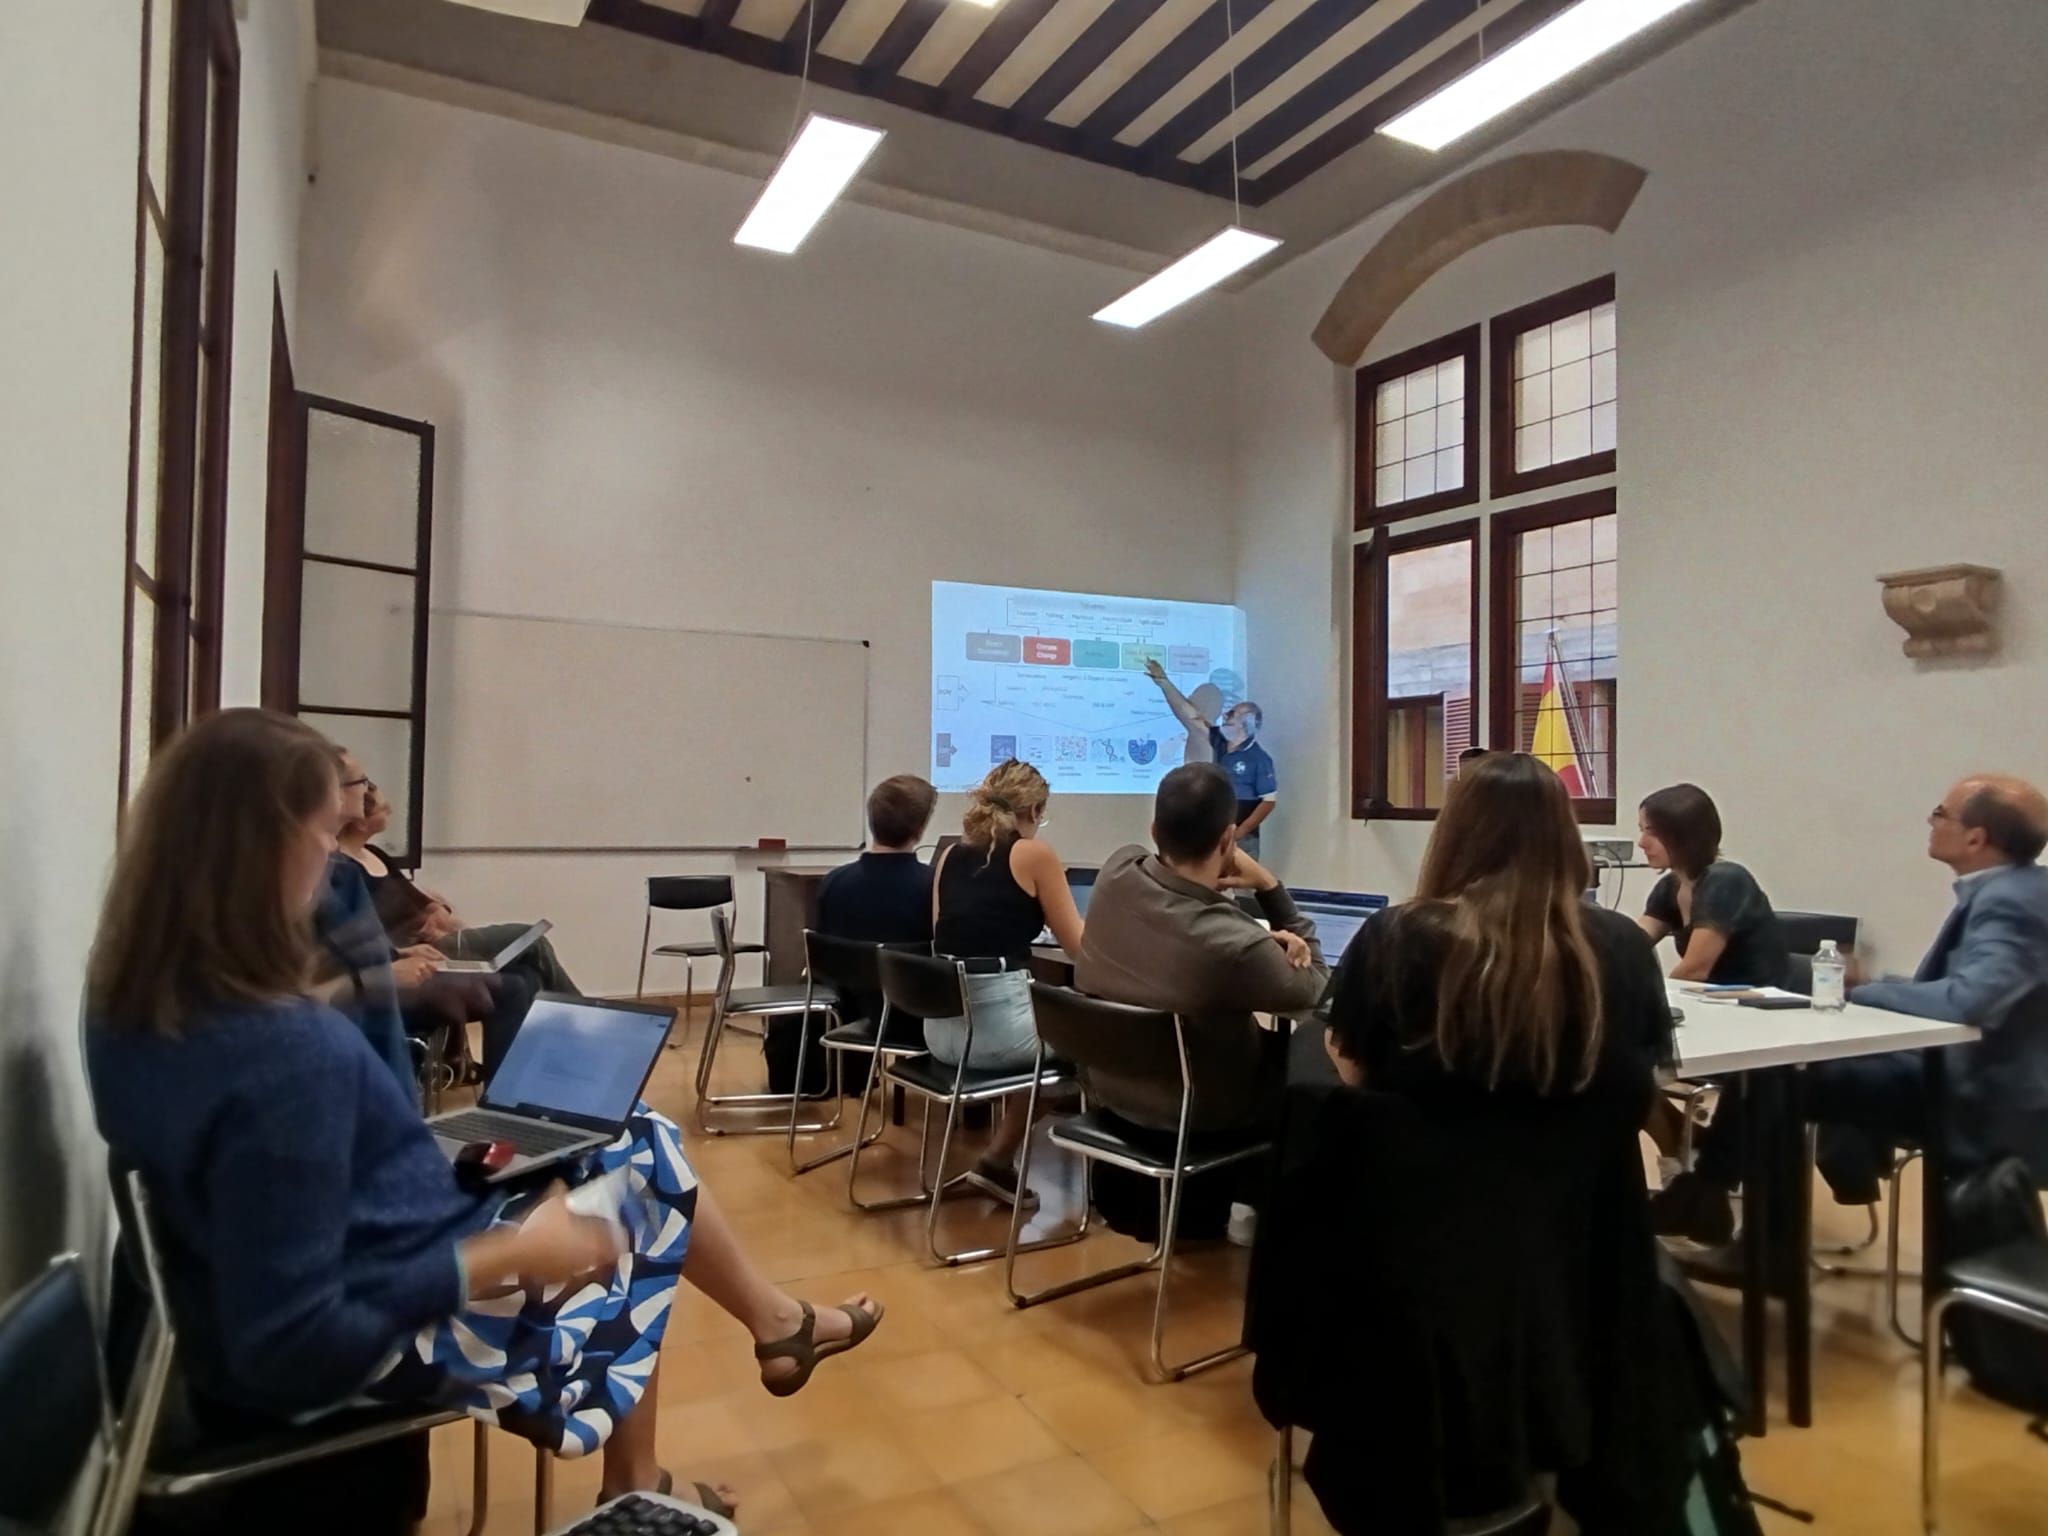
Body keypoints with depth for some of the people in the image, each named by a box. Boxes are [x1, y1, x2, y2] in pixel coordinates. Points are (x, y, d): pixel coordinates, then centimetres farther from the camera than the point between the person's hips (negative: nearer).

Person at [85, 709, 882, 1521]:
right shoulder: (287, 1052, -35)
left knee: (617, 1141, 18)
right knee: (642, 1157, 9)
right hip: (394, 1339, -8)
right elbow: (291, 1345, -31)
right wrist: (512, 1254, -22)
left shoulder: (132, 1004, -7)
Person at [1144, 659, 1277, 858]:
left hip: (1241, 839, -6)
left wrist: (1239, 832, -17)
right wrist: (1164, 682, -3)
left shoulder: (1259, 758, -10)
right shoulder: (1220, 742, 5)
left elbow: (1268, 801, -11)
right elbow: (1189, 714, 4)